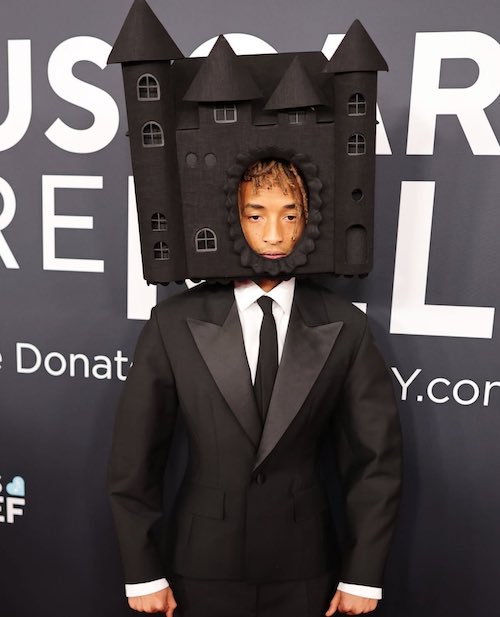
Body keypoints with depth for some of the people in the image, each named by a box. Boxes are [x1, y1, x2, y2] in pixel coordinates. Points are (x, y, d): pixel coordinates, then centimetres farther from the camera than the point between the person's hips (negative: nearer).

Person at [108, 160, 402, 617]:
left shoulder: (344, 326, -8)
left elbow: (375, 457, -3)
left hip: (306, 572, 1)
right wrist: (142, 573, -2)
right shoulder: (175, 323, -10)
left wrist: (363, 576, -2)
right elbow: (135, 455, -5)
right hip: (205, 567, 0)